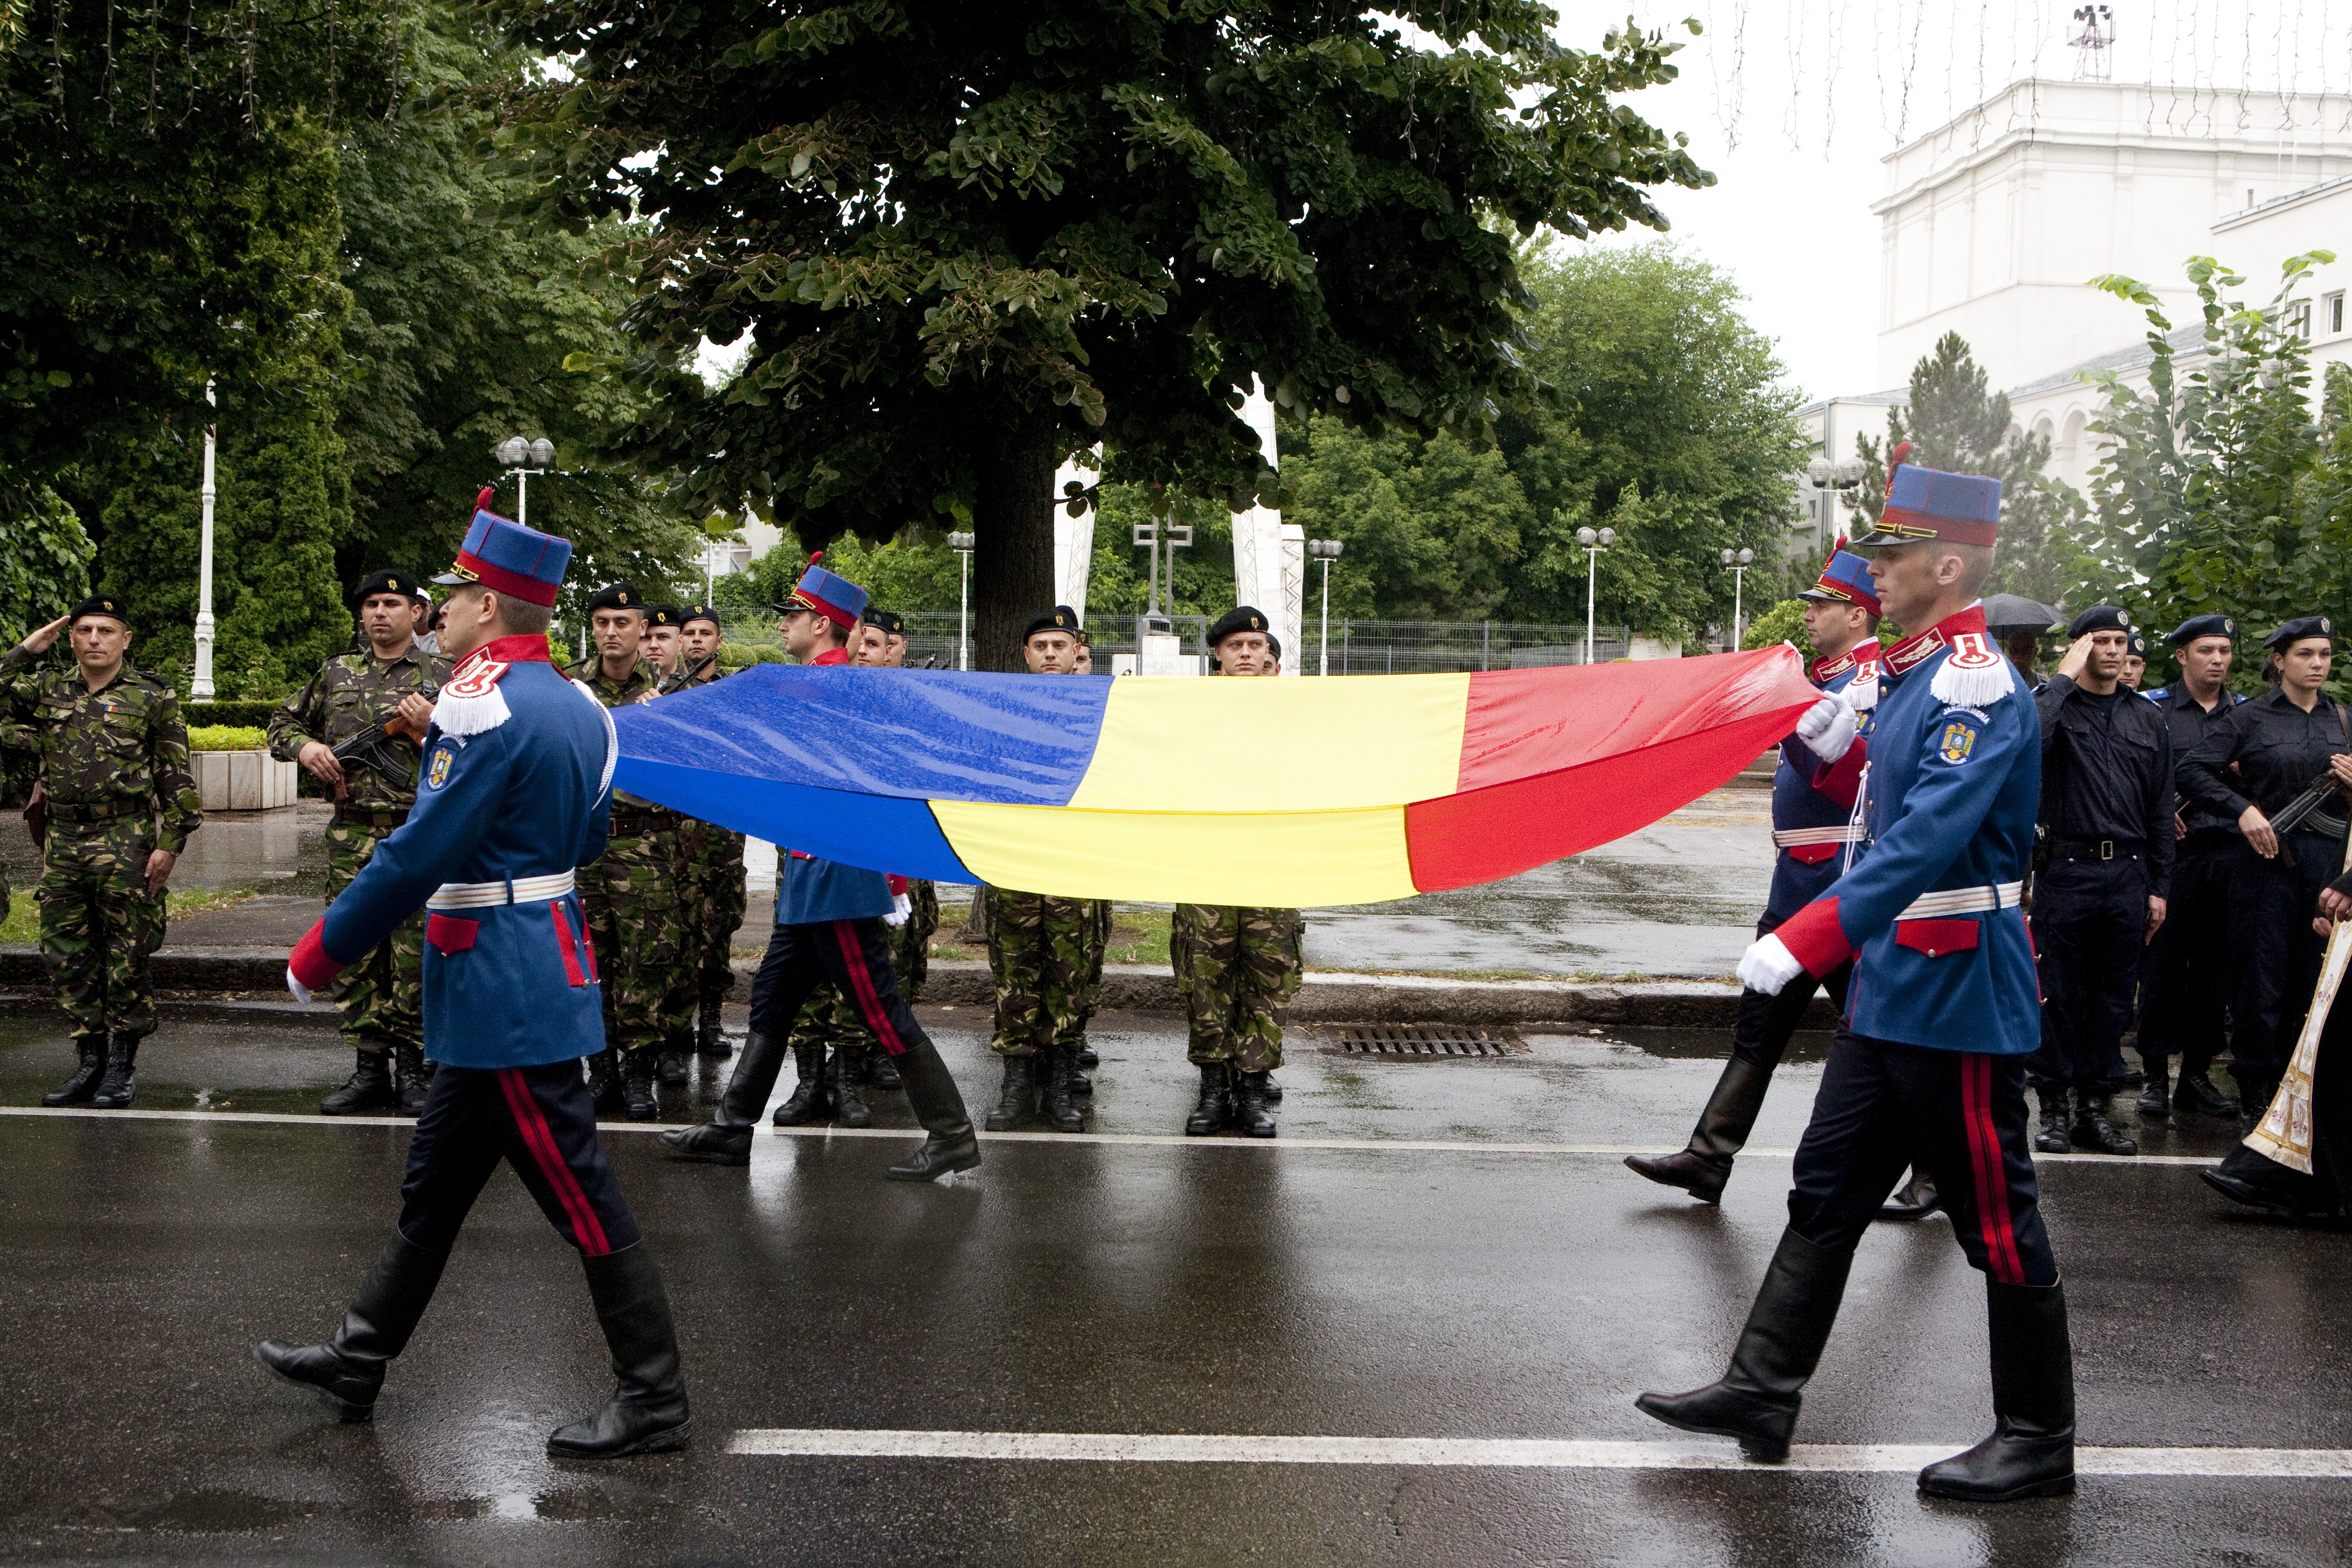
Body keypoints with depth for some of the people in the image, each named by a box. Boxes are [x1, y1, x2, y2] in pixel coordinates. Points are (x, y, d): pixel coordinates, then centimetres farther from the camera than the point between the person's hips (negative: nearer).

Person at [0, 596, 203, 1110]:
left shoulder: (153, 696, 1)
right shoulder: (46, 690, 13)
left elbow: (177, 778, -1)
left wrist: (170, 843, -8)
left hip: (127, 844, -4)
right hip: (63, 843, 4)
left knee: (127, 958, -1)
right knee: (68, 957, 7)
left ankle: (122, 1068, 9)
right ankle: (89, 1062, 18)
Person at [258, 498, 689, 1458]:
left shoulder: (481, 705, -18)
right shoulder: (574, 705, 10)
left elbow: (419, 855, -19)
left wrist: (318, 957, -9)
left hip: (506, 994, -10)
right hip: (520, 990, 10)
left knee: (579, 1195, -3)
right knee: (436, 1181, 19)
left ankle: (652, 1403, 4)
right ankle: (357, 1362, 32)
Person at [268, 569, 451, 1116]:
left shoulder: (442, 676, 5)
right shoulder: (336, 673, 14)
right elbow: (283, 722, 24)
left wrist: (433, 726, -14)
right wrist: (305, 746, 3)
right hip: (352, 837, 4)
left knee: (416, 957, -3)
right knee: (355, 953, 5)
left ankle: (414, 1071, 6)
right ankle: (369, 1068, 12)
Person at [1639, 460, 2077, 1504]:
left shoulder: (1979, 690, -20)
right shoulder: (1912, 676, 10)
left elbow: (1925, 844, -30)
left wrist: (1801, 944, -32)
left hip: (1957, 998, -10)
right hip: (1892, 991, 10)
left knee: (1998, 1221, 2)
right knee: (1825, 1188, 12)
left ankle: (2038, 1440, 15)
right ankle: (1763, 1391, 19)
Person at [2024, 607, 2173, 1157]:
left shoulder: (2148, 720, 12)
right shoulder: (2055, 705, -1)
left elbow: (2161, 811, 14)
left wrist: (2159, 887, 10)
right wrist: (2064, 678, -17)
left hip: (2128, 875, 4)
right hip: (2065, 871, -4)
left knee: (2113, 997, 8)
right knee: (2059, 996, 1)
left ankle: (2094, 1107, 17)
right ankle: (2055, 1107, 10)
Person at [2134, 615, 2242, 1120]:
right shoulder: (2153, 708, 3)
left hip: (2228, 854, 3)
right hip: (2172, 854, -3)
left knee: (2215, 967, 6)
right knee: (2162, 966, -1)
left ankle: (2197, 1075, 15)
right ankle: (2156, 1075, 7)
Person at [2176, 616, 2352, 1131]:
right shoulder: (2250, 718, 1)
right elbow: (2193, 771, -4)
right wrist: (2244, 809, -14)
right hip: (2267, 857, -3)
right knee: (2261, 981, -1)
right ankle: (2255, 1094, 8)